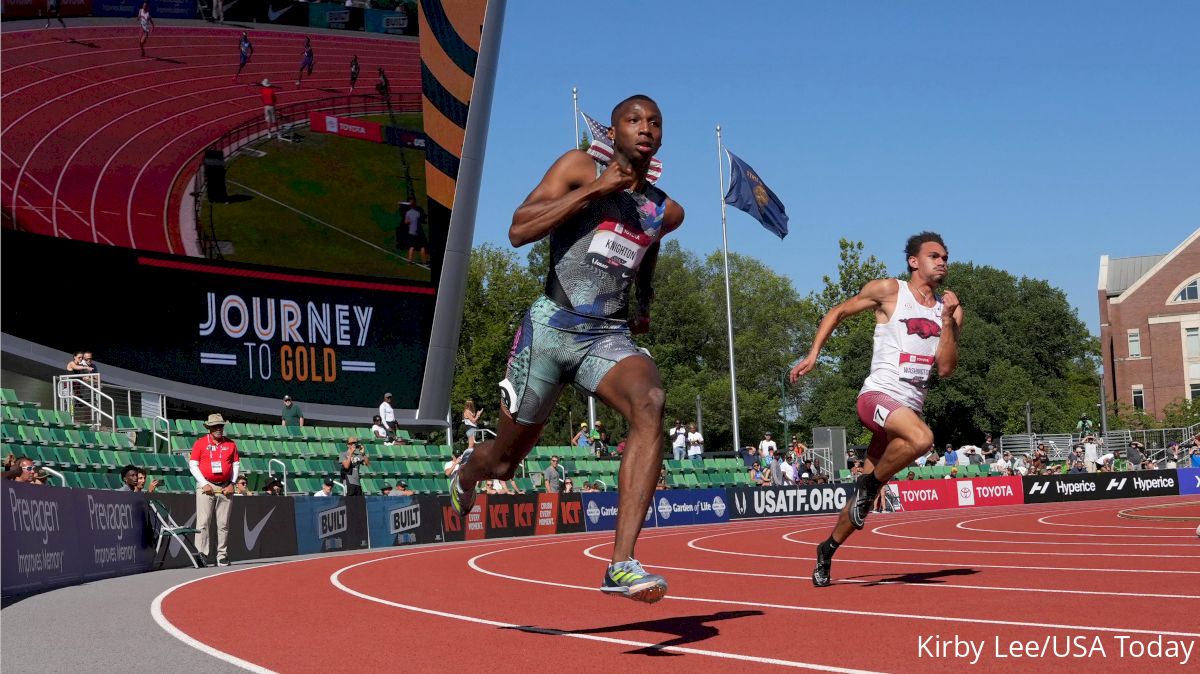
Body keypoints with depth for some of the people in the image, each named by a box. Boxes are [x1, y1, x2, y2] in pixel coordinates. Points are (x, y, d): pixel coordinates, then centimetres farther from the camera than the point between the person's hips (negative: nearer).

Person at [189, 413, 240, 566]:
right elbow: (193, 465, -1)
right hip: (206, 487, -3)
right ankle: (201, 554, -14)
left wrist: (232, 484, 1)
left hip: (225, 487, 3)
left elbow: (236, 464, 13)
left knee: (224, 523, 5)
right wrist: (204, 484, -10)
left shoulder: (231, 444, 10)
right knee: (203, 522, -11)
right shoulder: (200, 443, 2)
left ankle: (222, 555, 10)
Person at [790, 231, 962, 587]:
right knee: (921, 438, -35)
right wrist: (813, 354, 1)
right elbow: (838, 312, 11)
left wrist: (947, 320, -7)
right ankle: (868, 483, -12)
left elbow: (946, 368, 3)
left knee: (867, 493, 7)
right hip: (879, 395, -5)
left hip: (910, 407, 5)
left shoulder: (950, 308, 11)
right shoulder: (888, 290, 0)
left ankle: (827, 549, 26)